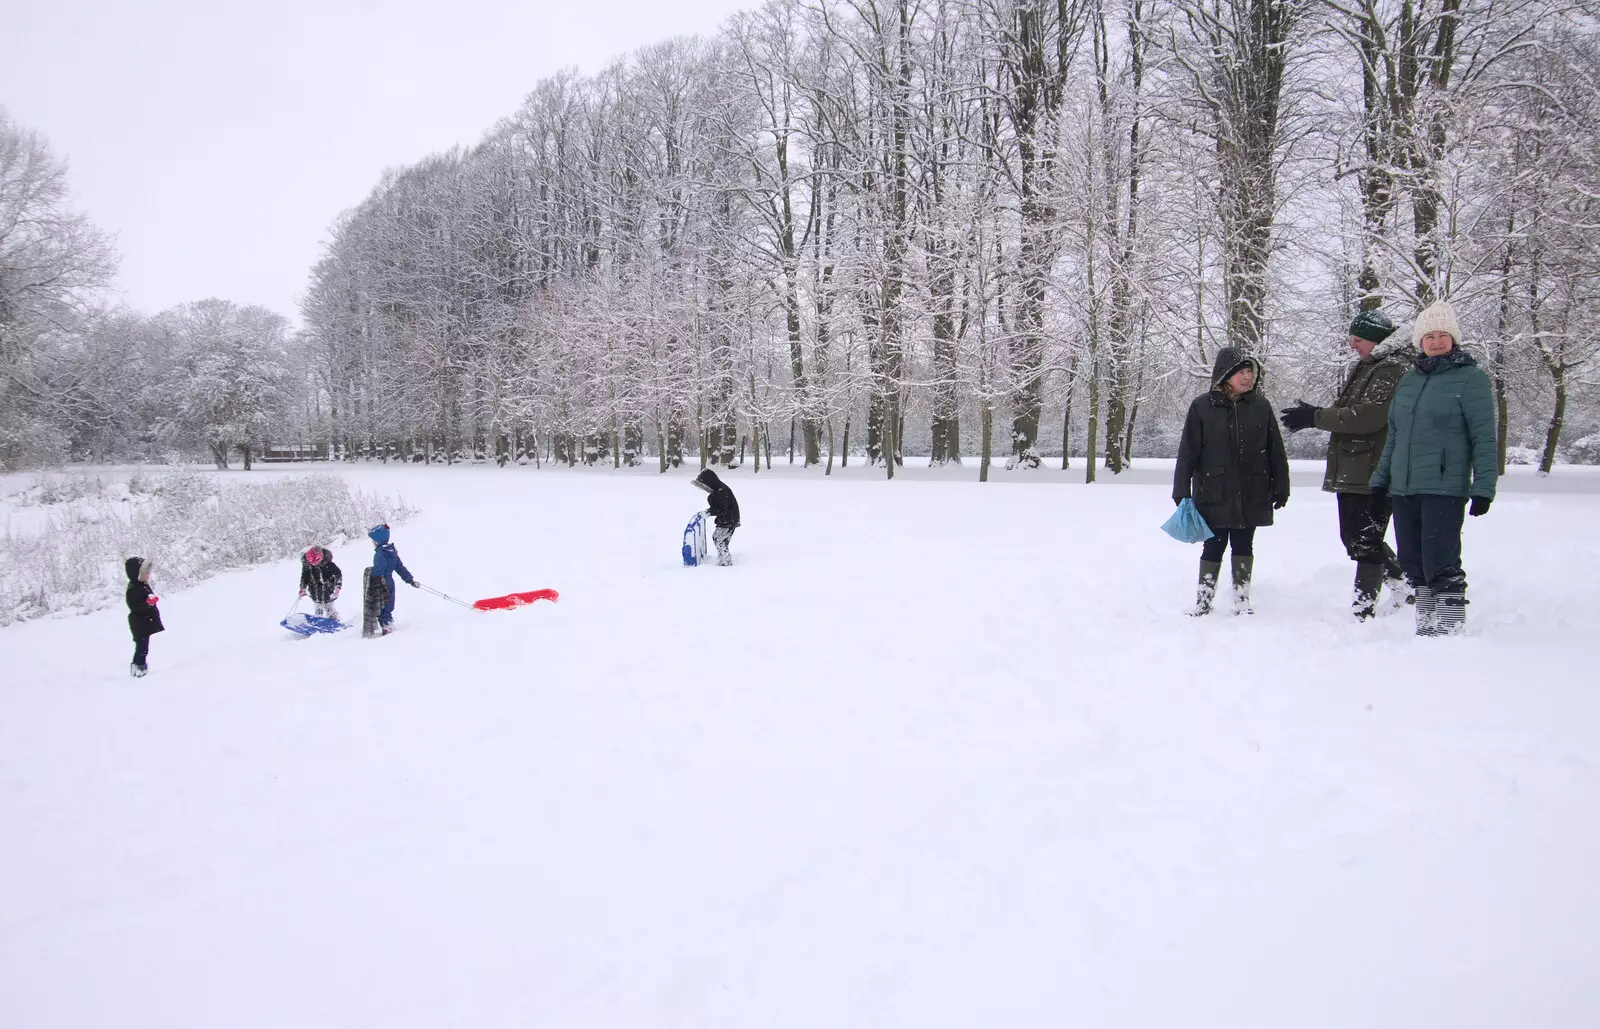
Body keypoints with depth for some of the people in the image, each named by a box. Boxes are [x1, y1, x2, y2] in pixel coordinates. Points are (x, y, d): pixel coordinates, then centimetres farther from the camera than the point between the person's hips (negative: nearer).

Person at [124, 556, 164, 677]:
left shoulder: (143, 586, 11)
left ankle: (141, 666, 25)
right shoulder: (133, 589, -19)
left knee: (144, 647, 16)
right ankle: (137, 667, -2)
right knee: (142, 646, -7)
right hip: (140, 624, -10)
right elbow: (134, 607, -26)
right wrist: (148, 603, -36)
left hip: (147, 622, 10)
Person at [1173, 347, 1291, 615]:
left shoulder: (1260, 406, 2)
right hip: (1214, 495, -2)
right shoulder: (1202, 407, -4)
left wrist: (1281, 487, 7)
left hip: (1251, 494, 2)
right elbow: (1187, 452, -3)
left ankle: (1242, 602, 19)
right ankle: (1203, 601, 15)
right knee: (1214, 546, 4)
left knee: (1243, 546, 10)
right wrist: (1181, 491, -5)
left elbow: (1276, 451, 7)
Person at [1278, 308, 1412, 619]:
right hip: (1350, 473, 10)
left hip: (1374, 474, -10)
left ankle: (1363, 611, 0)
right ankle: (1402, 580, 35)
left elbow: (1368, 416, -24)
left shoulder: (1393, 369, -12)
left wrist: (1315, 417, -21)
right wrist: (1313, 416, 3)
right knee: (1353, 538, 18)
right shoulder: (1361, 368, 19)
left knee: (1366, 543, -6)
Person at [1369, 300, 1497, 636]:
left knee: (1441, 563, -11)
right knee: (1413, 563, 10)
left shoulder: (1470, 378, -3)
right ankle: (1427, 627, 19)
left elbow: (1484, 438, -6)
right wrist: (1381, 478, 20)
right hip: (1403, 489, 7)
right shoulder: (1409, 380, 16)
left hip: (1445, 489, -7)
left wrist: (1484, 487, -11)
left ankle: (1452, 630, -5)